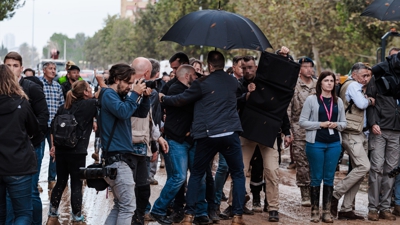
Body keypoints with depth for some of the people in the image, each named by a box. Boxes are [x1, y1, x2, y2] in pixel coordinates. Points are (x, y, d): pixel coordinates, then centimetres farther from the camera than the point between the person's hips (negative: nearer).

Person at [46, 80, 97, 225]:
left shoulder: (64, 107, 11)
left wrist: (53, 145, 21)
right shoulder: (90, 104, -5)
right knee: (76, 185, 2)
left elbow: (53, 126, 13)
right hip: (77, 151, -6)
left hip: (61, 149, 6)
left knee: (60, 182, 15)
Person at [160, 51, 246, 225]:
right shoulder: (233, 82, 9)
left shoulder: (202, 83, -3)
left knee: (196, 175, 12)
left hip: (207, 136, -1)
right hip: (230, 133, 2)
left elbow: (180, 100, 0)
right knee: (238, 175, 11)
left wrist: (163, 98, 19)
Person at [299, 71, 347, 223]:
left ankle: (327, 211, 13)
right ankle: (315, 211, 10)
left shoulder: (338, 101, 9)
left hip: (334, 144, 3)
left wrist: (336, 125, -9)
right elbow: (302, 122, -5)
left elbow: (344, 123, 13)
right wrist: (320, 124, -14)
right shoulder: (311, 99, -2)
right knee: (316, 178, 2)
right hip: (316, 143, -3)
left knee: (329, 178, 6)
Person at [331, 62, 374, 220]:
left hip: (360, 134, 10)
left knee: (358, 171, 7)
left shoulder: (359, 87, 21)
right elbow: (361, 104, -19)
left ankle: (346, 209, 9)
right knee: (364, 166, -18)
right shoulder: (353, 85, -8)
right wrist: (369, 101, 0)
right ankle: (335, 194, -9)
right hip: (351, 134, -10)